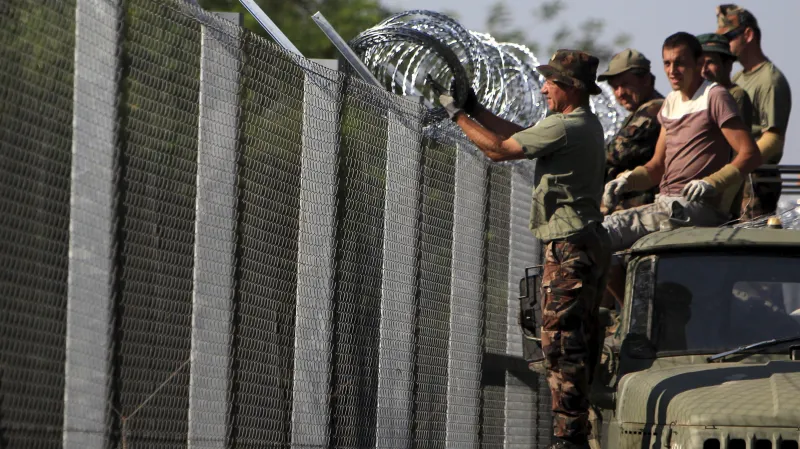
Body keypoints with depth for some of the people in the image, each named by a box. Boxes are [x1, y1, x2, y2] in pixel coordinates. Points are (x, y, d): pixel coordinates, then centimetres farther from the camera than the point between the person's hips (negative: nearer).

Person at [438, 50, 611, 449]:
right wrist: (474, 108, 19)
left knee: (560, 342, -10)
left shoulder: (563, 127, -17)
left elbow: (499, 149, -13)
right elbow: (520, 135, 22)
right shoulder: (586, 124, 16)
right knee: (580, 344, 13)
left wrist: (457, 114, -3)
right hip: (589, 245, 11)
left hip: (569, 248, -11)